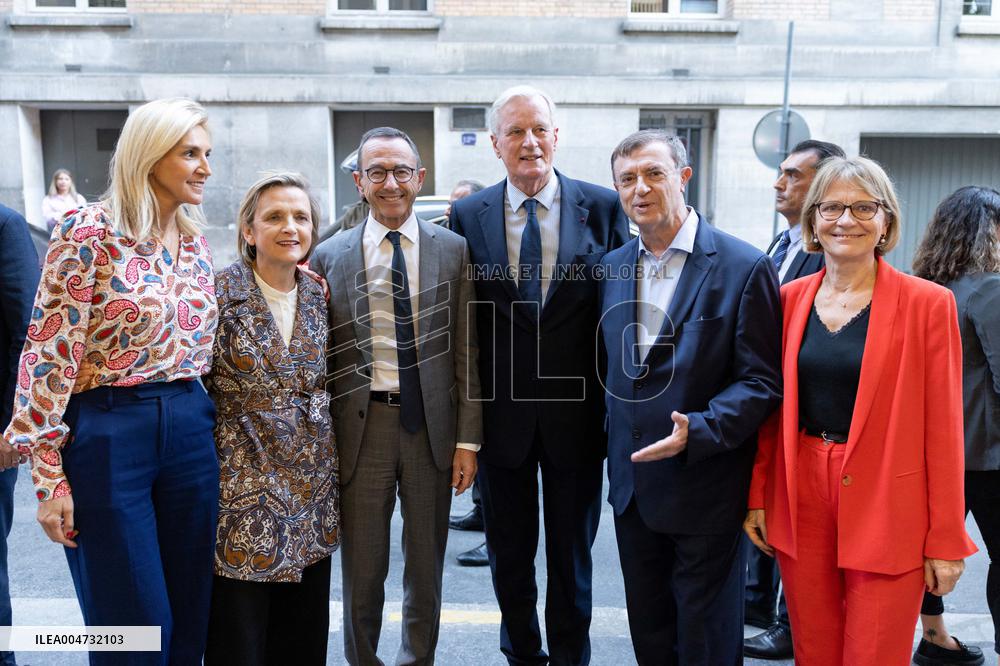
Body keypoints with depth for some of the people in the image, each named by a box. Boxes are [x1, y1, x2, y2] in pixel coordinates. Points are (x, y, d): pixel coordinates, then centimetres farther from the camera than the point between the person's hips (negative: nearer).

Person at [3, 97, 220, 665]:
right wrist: (49, 475, -12)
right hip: (107, 432, -5)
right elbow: (50, 352, -11)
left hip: (190, 431, 6)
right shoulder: (89, 233, -10)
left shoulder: (196, 244, 9)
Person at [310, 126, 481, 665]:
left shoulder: (453, 250, 2)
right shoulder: (329, 256, 2)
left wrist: (468, 439, -1)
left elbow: (466, 351, 1)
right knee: (362, 569, 12)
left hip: (432, 425, 1)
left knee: (426, 566, 15)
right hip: (361, 425, 0)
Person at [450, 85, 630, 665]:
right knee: (509, 554, 17)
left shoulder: (603, 206, -3)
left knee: (572, 555, 15)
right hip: (502, 415, 1)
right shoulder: (468, 215, 0)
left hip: (577, 414, -1)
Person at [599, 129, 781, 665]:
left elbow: (761, 380, -14)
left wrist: (697, 431, -27)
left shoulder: (743, 267, -12)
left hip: (705, 491, -5)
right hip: (633, 485, 6)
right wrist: (614, 455, 7)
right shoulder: (613, 267, 6)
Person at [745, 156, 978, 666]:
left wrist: (946, 539, -5)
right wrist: (757, 495, 6)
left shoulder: (927, 303, -6)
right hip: (799, 502, 3)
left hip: (885, 505, -3)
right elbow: (770, 407, 8)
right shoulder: (790, 298, 4)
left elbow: (943, 428, -5)